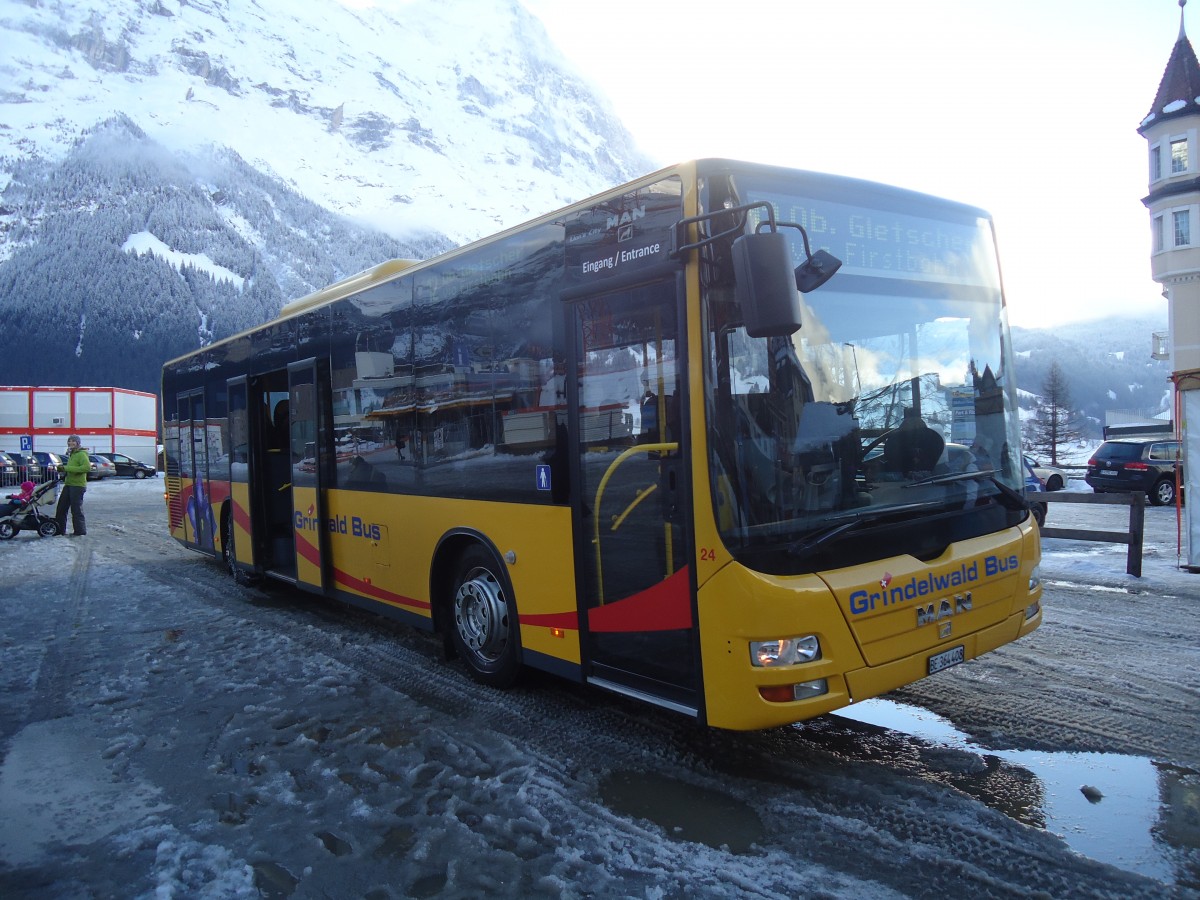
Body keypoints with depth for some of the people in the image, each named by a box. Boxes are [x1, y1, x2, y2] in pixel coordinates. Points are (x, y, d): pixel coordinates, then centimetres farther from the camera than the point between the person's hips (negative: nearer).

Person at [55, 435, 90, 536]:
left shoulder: (81, 454, -12)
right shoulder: (71, 454, 20)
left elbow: (87, 467, -27)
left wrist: (68, 468, -24)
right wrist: (64, 468, 7)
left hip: (77, 485, -10)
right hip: (68, 484, 10)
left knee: (76, 509, -5)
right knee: (61, 507, 12)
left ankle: (80, 531, 3)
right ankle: (59, 529, 21)